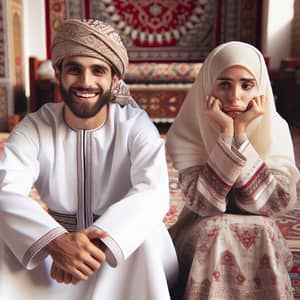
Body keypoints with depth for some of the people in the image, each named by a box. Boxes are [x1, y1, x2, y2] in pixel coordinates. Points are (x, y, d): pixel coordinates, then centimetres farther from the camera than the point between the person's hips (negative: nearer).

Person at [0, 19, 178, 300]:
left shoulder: (136, 126, -10)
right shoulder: (33, 128, -7)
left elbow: (153, 192, -26)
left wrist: (99, 240, -42)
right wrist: (55, 241, -42)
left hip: (124, 250, -1)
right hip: (55, 245, 1)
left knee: (148, 234, -32)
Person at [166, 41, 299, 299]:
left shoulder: (274, 128, -9)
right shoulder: (189, 130, -13)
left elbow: (275, 204, -20)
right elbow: (204, 204, -23)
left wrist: (241, 132, -25)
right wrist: (226, 131, -28)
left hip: (261, 239, 2)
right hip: (203, 236, -1)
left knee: (261, 233, -30)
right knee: (212, 232, -32)